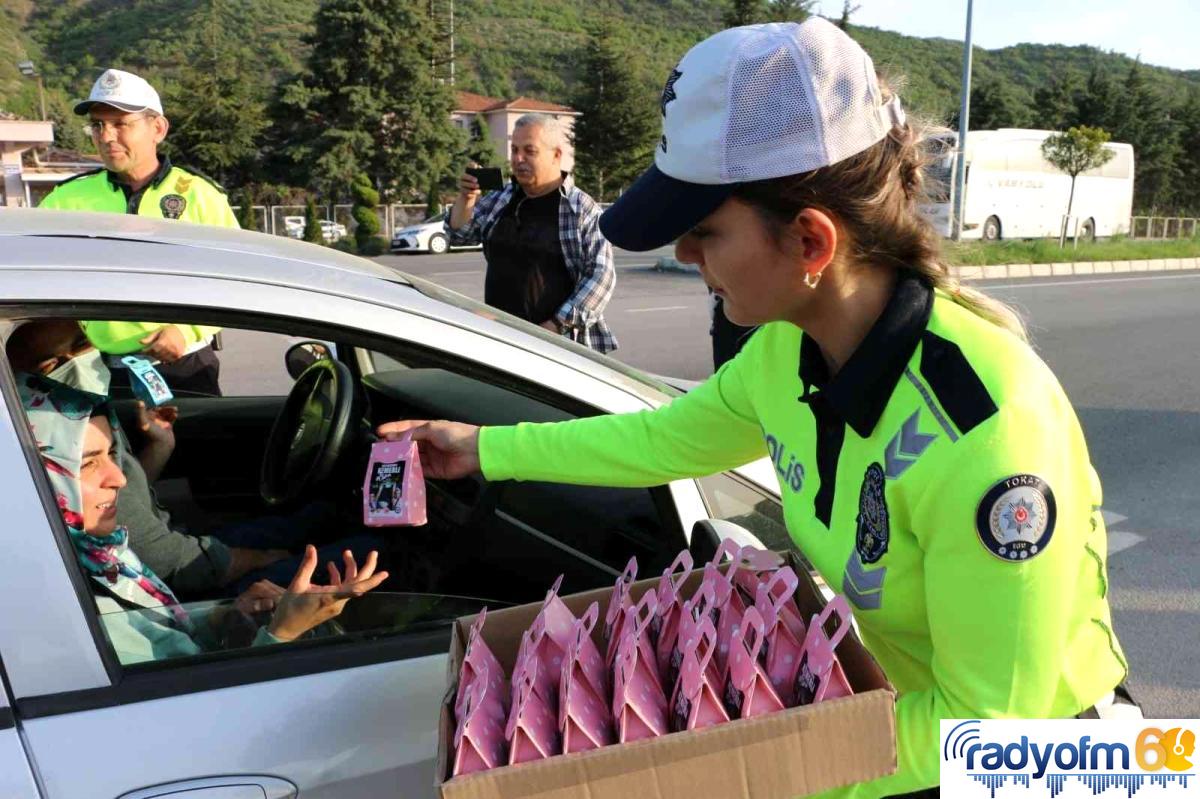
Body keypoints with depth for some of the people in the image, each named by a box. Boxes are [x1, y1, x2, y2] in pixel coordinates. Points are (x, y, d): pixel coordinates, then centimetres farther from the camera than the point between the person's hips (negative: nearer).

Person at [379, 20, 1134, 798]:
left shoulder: (982, 430, -34)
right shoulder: (790, 349, -12)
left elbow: (990, 725, -26)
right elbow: (665, 437, 6)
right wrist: (488, 448, 10)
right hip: (896, 705, 5)